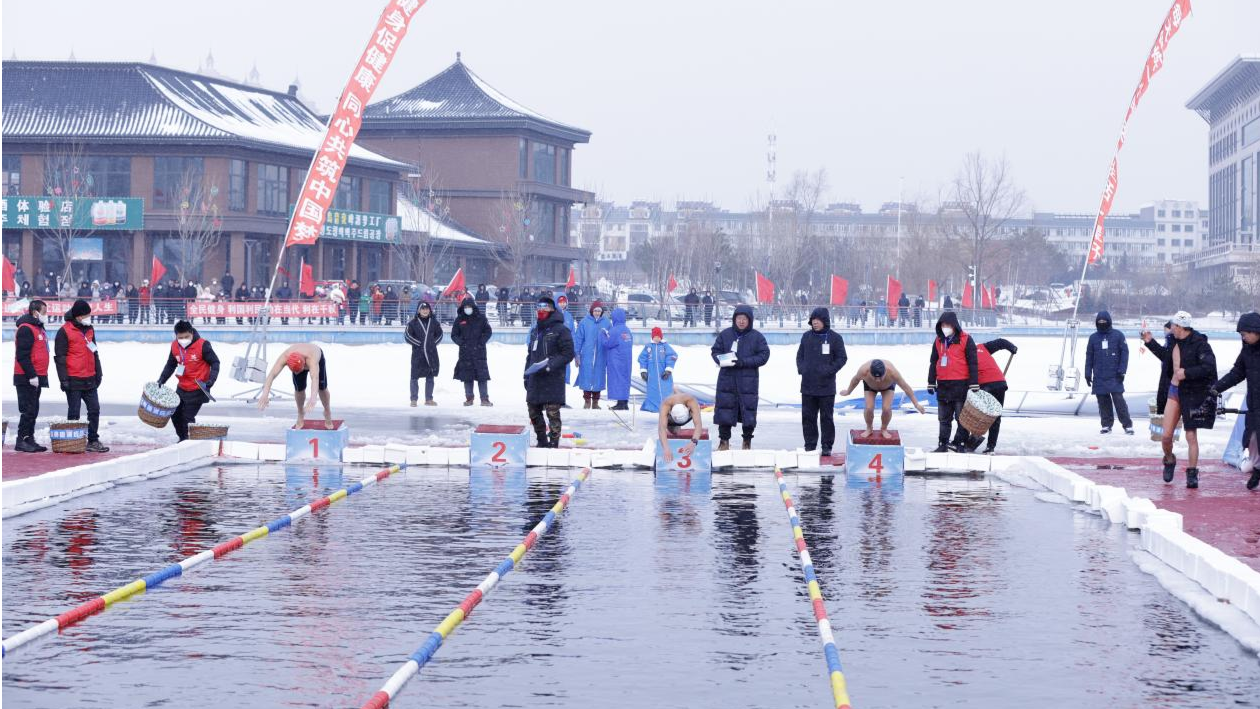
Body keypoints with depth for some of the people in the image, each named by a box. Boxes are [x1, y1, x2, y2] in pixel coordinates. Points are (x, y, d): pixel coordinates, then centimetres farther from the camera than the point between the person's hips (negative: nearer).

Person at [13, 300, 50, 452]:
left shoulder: (38, 328, 18)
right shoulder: (26, 329, -13)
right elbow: (22, 355, -19)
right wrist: (32, 375, -21)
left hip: (36, 378, 10)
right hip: (27, 379, -10)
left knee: (33, 411, 11)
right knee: (29, 410, -9)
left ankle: (29, 440, 15)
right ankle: (21, 441, -6)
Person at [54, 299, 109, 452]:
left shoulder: (89, 329, 13)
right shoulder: (65, 331, -9)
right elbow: (60, 356, -10)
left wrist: (98, 374, 19)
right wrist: (64, 379, -14)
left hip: (90, 380, 7)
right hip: (74, 380, -7)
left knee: (94, 409, 6)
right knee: (74, 413, -1)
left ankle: (93, 441, 14)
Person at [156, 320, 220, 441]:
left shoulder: (202, 345, -18)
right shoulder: (175, 346, -1)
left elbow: (215, 362, -10)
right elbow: (170, 365, 13)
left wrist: (211, 380, -22)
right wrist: (161, 380, 5)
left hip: (197, 390, -7)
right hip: (182, 389, 7)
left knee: (187, 417, -9)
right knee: (175, 414, 13)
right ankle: (183, 440, 32)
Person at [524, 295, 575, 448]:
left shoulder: (560, 330, -7)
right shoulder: (535, 331, 18)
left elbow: (568, 354, -12)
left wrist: (550, 365, -20)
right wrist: (526, 375, 20)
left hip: (553, 380, -8)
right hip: (535, 380, 8)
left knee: (552, 412, -8)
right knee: (534, 412, 12)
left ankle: (554, 444, -3)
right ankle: (542, 441, 25)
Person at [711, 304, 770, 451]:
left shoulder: (757, 337, 2)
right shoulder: (725, 334, 7)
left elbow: (764, 356, -3)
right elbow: (715, 351, 12)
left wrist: (744, 362, -15)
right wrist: (722, 360, -11)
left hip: (748, 381, -1)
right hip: (727, 379, 1)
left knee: (748, 410, 1)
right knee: (724, 410, 0)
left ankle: (747, 442, 13)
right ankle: (724, 441, 10)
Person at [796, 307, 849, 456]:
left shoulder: (835, 338, -2)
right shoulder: (806, 336, 9)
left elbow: (842, 358, -1)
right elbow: (800, 355, 15)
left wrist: (829, 371, -13)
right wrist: (801, 368, -3)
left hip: (826, 385, -4)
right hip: (808, 385, 4)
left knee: (827, 417, 1)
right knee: (808, 417, 6)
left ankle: (827, 446, 8)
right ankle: (809, 445, 14)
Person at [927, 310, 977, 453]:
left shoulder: (966, 340, -4)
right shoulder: (938, 341, 12)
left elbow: (972, 363, -6)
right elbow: (933, 363, 18)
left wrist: (974, 384, -10)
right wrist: (931, 383, 15)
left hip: (961, 385, -5)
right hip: (943, 385, 5)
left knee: (962, 417, -2)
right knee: (944, 418, 9)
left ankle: (960, 442, 3)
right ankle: (943, 443, 14)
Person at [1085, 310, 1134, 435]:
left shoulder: (1118, 335, 2)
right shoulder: (1093, 338, 11)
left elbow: (1124, 353, 0)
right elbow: (1089, 357, 13)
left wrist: (1121, 371, -8)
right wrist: (1088, 374, 8)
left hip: (1114, 377, -3)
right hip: (1099, 377, 3)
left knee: (1118, 400, -9)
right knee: (1103, 401, 3)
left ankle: (1127, 425, -5)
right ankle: (1106, 425, 12)